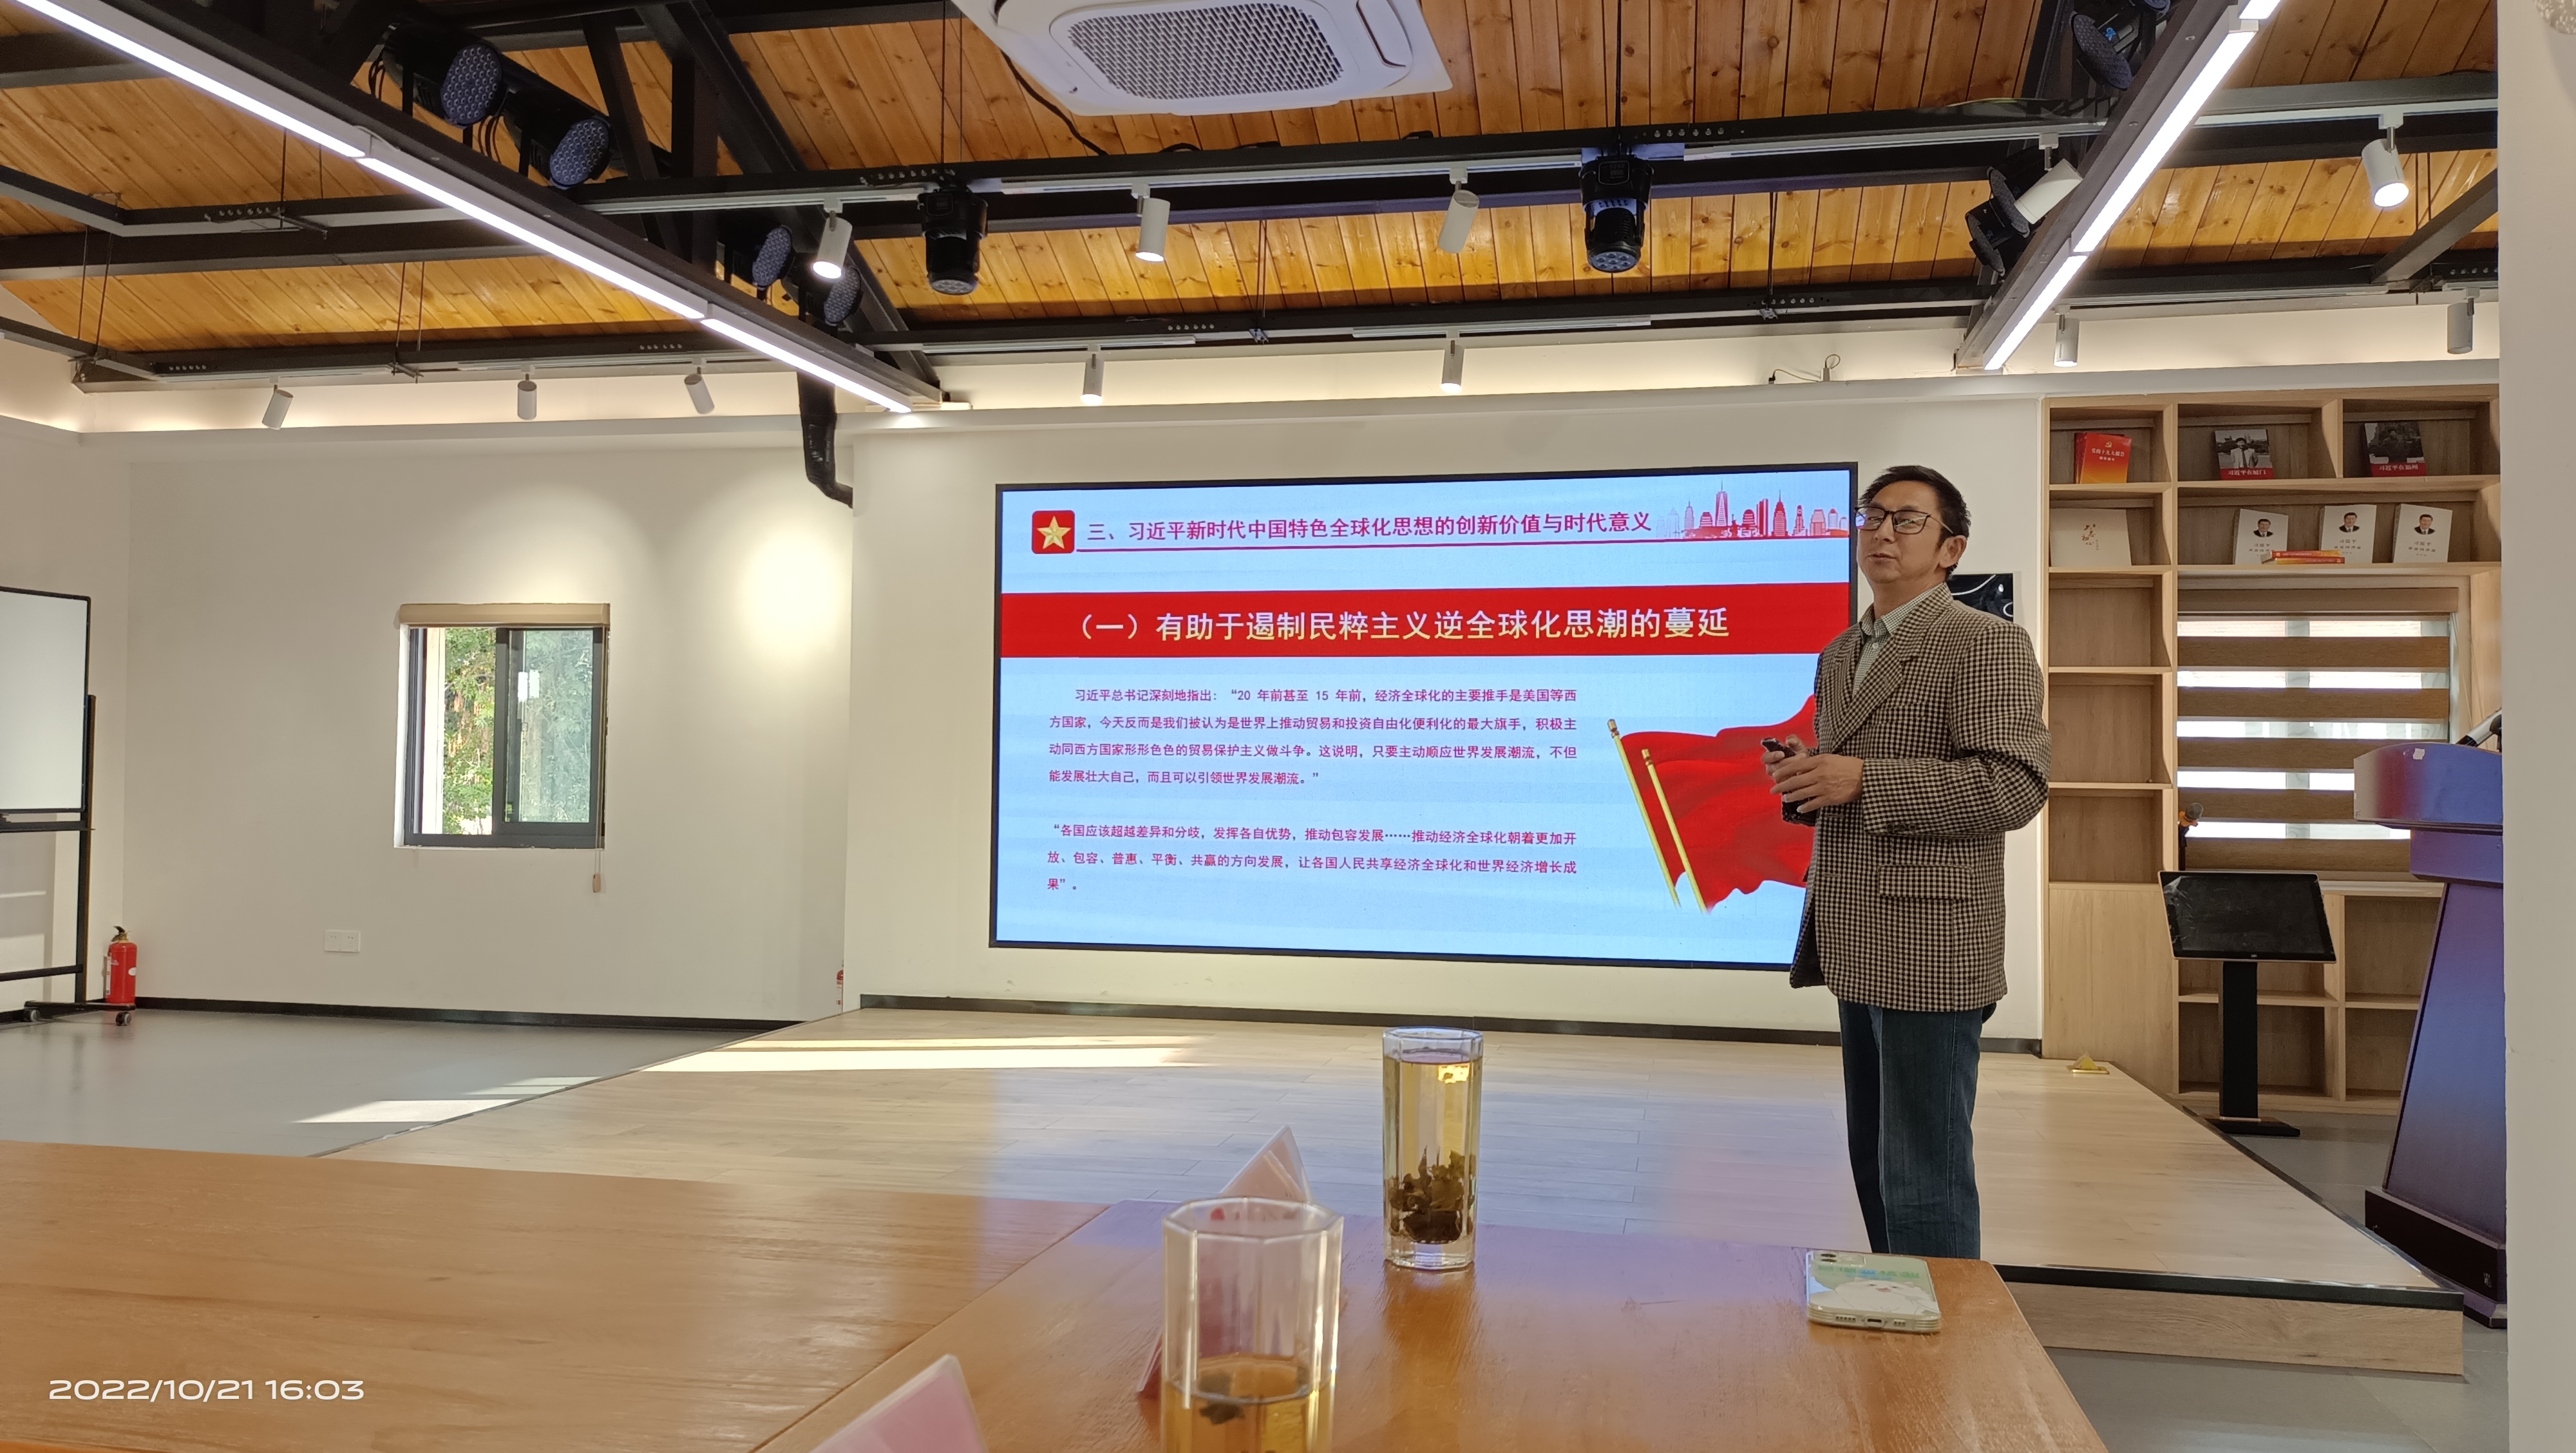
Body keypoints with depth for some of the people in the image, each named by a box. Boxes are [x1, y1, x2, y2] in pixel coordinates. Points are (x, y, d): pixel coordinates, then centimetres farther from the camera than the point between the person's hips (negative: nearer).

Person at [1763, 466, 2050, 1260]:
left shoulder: (1986, 643, -7)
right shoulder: (1840, 655, 19)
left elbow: (2015, 785, -17)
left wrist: (1862, 780, -21)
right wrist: (1806, 777, 4)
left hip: (1930, 946, -8)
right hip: (1861, 949, 8)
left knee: (1925, 1175, -4)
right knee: (1875, 1161, 15)